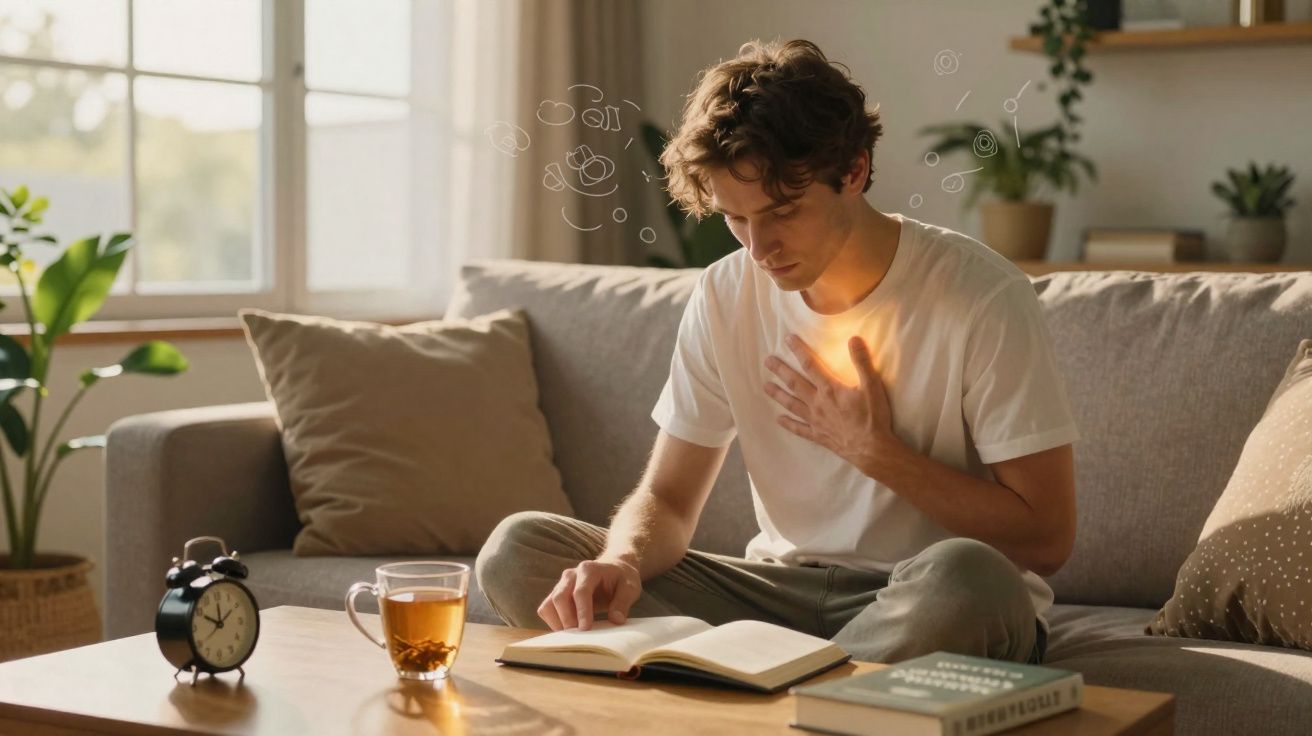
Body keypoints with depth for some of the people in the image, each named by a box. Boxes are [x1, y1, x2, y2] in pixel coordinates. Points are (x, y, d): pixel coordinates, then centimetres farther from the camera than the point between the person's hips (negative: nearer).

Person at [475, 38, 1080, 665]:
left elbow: (1045, 540, -13)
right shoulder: (724, 297, 1)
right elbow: (667, 497, 2)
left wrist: (874, 450, -15)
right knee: (517, 550, -12)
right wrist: (622, 561, -21)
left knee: (964, 574, -41)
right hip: (782, 590, 4)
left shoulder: (981, 297, -14)